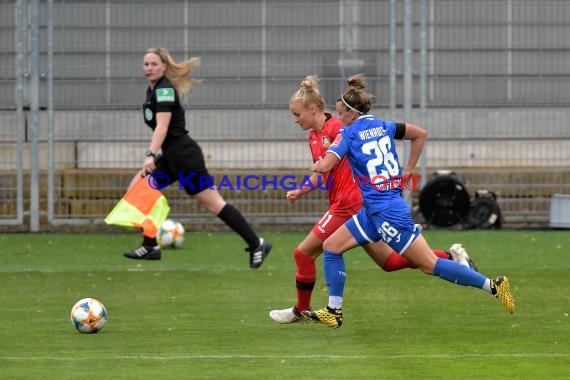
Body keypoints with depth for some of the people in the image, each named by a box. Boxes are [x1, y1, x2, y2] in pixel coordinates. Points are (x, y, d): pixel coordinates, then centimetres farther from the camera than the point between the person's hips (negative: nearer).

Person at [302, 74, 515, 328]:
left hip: (385, 213, -9)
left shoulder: (348, 134, -11)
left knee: (429, 264, -5)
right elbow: (420, 134, 18)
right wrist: (408, 170, 21)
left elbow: (324, 166, -21)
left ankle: (493, 285, -3)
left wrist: (317, 166, 3)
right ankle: (333, 312, 10)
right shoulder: (382, 126, 10)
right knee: (331, 246, 10)